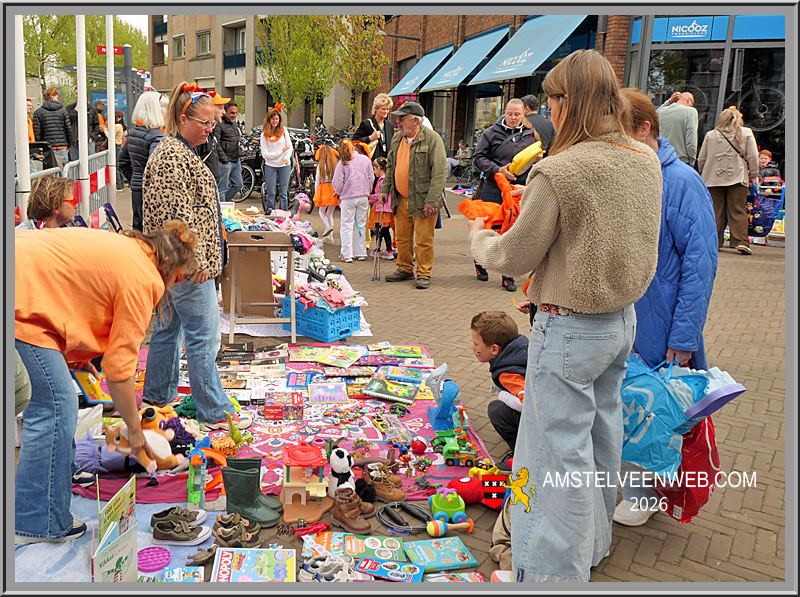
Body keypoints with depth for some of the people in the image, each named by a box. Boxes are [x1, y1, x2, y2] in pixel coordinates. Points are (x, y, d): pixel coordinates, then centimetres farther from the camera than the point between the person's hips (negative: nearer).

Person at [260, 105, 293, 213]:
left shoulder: (284, 130, 5)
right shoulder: (264, 135, -1)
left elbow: (289, 147, 6)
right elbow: (265, 154, -6)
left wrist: (287, 157, -12)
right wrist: (280, 152, -10)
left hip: (284, 165, 1)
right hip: (270, 166, -1)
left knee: (283, 192, 5)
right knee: (271, 193, 2)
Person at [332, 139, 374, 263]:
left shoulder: (342, 163, -6)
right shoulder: (365, 159, 4)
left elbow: (337, 183, -6)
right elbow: (371, 178, 7)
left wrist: (340, 193, 13)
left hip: (348, 198, -3)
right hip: (363, 197, 4)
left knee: (346, 226, 1)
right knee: (361, 225, 12)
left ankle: (347, 255, -3)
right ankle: (361, 253, 16)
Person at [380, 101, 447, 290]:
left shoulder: (432, 139, -10)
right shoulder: (397, 139, 12)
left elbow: (439, 172, -15)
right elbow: (390, 166, 24)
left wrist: (432, 201, -20)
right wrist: (385, 190, 13)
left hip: (422, 201, -7)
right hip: (401, 200, 7)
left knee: (423, 239, -1)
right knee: (402, 237, 13)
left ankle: (424, 274, 10)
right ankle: (405, 269, 27)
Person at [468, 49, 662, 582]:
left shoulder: (558, 172, -22)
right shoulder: (646, 161, 0)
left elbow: (514, 258, -13)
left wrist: (480, 238, 8)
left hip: (569, 330, -8)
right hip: (623, 320, 8)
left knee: (562, 448, 4)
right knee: (603, 431, 21)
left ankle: (557, 569, 17)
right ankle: (595, 542, 41)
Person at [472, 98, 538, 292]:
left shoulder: (531, 135, 11)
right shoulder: (491, 133, 2)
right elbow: (479, 158, -2)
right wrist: (498, 170, -16)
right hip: (494, 188, -2)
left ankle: (508, 276, 11)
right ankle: (480, 263, 30)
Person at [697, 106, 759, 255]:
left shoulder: (710, 135, 8)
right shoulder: (746, 133, 4)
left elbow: (701, 159, 10)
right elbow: (753, 157, 0)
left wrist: (704, 174, 23)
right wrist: (753, 175, 9)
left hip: (713, 179, 2)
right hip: (737, 177, -1)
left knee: (715, 211, 6)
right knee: (738, 211, -2)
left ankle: (713, 241, 7)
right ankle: (740, 241, -10)